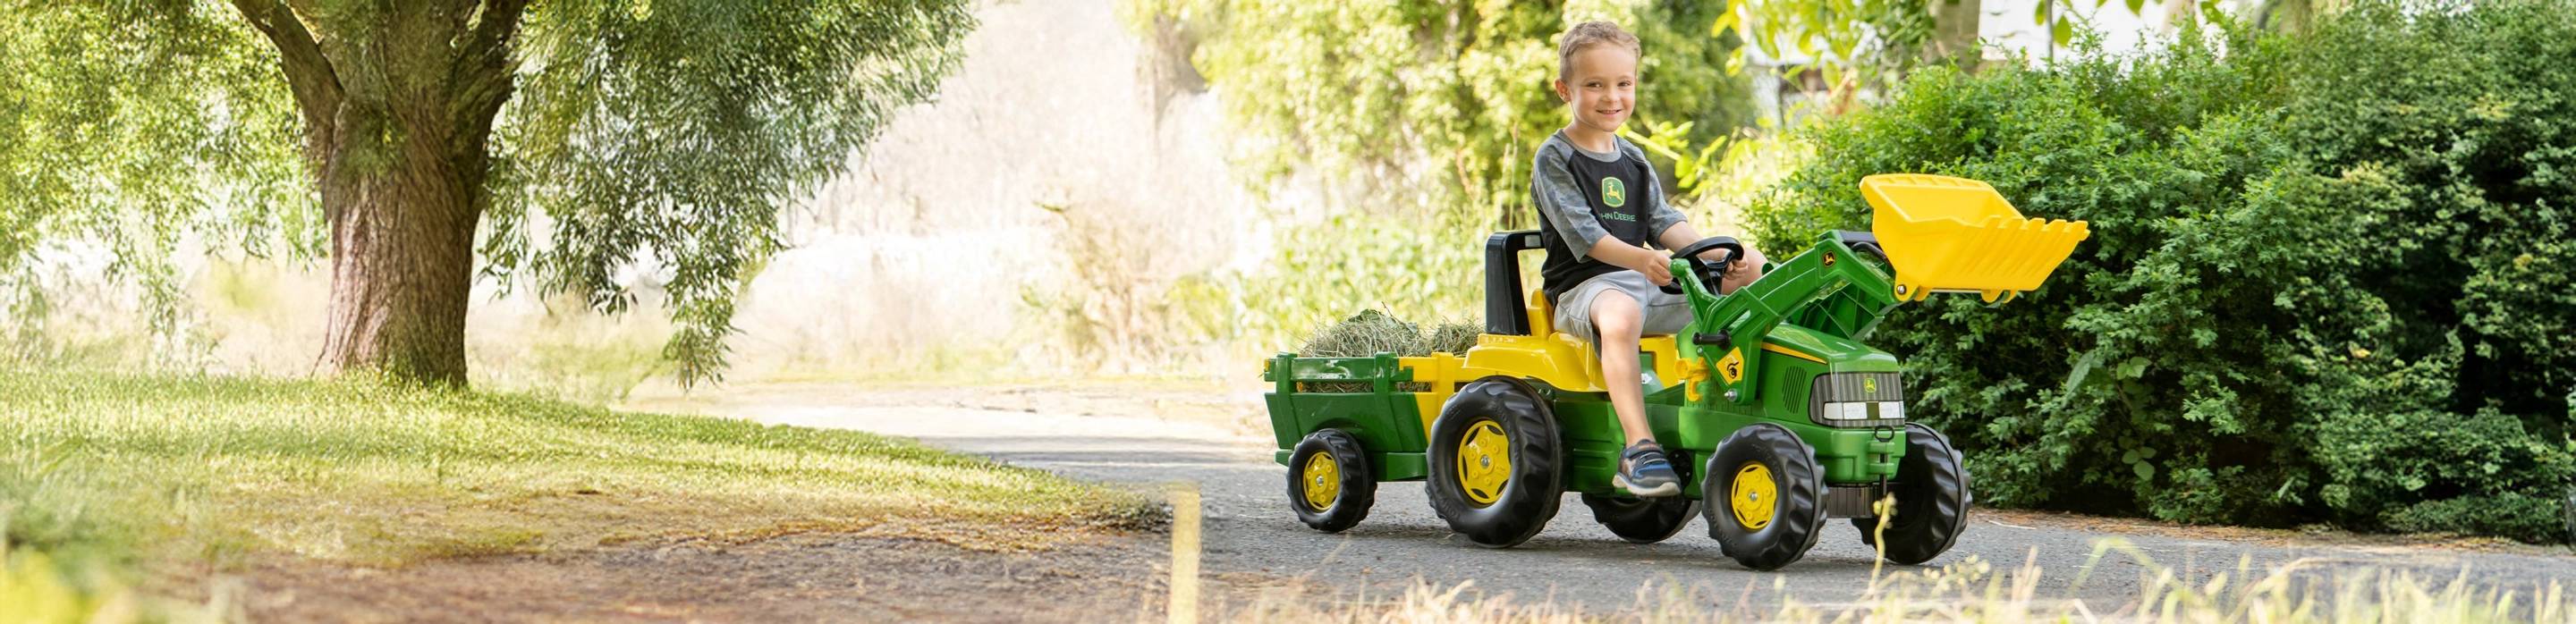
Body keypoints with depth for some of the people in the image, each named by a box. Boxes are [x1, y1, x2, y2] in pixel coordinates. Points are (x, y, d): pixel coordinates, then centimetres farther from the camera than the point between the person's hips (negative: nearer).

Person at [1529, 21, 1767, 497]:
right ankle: (1640, 449, -49)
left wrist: (1719, 254, -8)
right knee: (1619, 316, -43)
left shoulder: (1634, 161, 21)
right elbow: (1581, 231, -16)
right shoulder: (1555, 159, -2)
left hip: (1651, 285, 8)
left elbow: (1663, 223, 11)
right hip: (1583, 286, -7)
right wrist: (1639, 259, -34)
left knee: (1749, 278, -4)